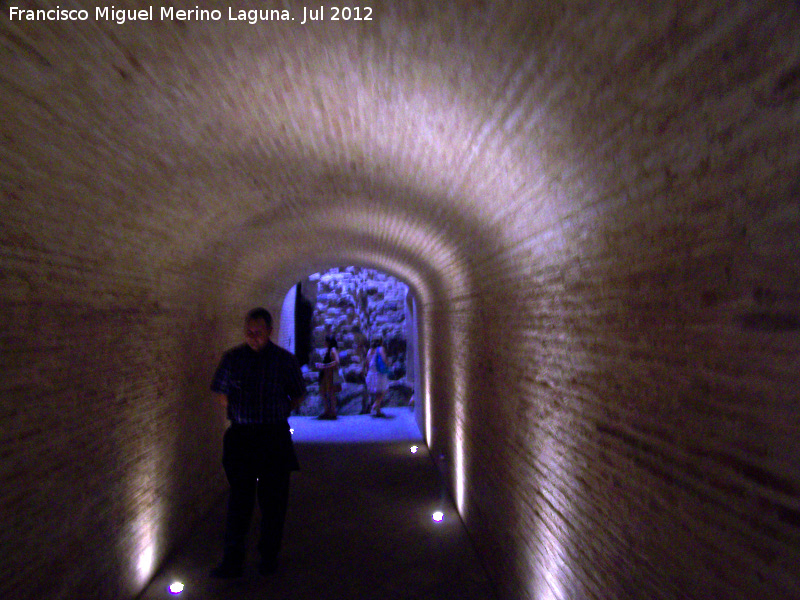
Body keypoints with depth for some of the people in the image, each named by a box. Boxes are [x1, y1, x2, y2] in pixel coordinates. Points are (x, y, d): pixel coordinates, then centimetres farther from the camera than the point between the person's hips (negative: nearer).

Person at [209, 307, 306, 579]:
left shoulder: (284, 359, -2)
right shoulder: (232, 358, 2)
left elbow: (298, 395, 8)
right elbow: (221, 392, 13)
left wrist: (277, 417, 5)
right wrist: (237, 417, 9)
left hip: (274, 437, -1)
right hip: (240, 436, 1)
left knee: (273, 500, 7)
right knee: (239, 498, 4)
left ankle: (269, 557, 23)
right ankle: (232, 561, 15)